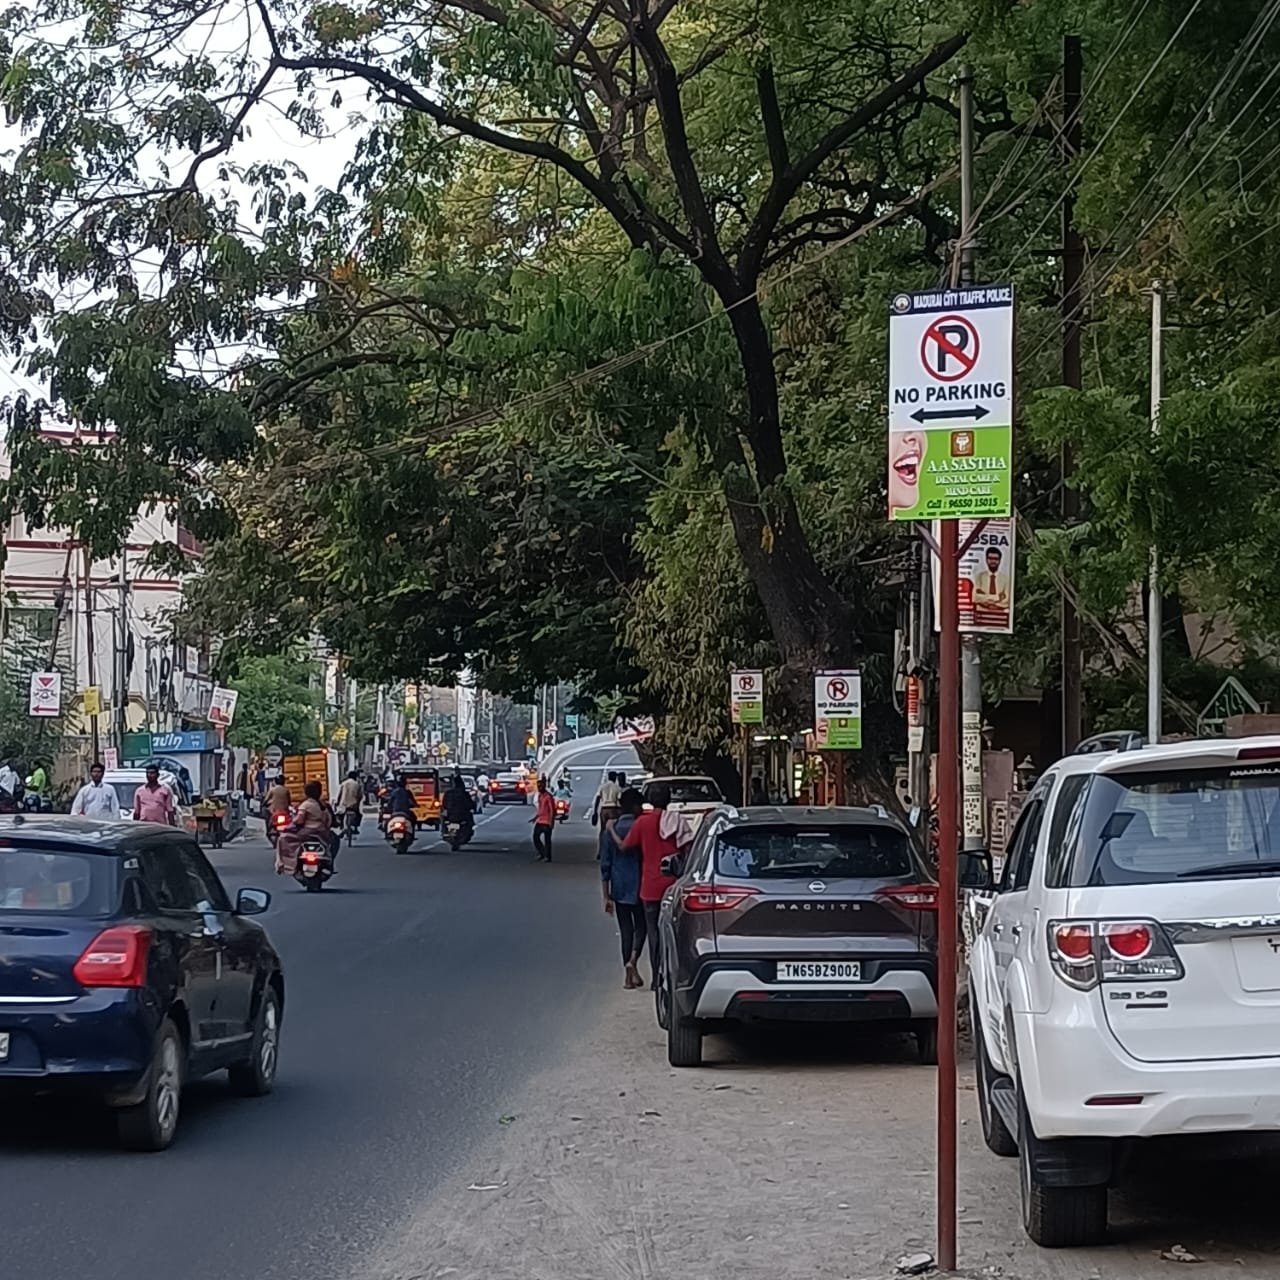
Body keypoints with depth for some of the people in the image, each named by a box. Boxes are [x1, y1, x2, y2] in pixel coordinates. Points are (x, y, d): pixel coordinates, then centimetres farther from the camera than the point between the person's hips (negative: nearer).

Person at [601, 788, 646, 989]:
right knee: (640, 926, 12)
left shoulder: (611, 830, -1)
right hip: (639, 888, -2)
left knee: (626, 930, 10)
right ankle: (632, 961, -12)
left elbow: (605, 865, -1)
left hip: (619, 889, 2)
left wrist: (606, 896, 4)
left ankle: (628, 975, 9)